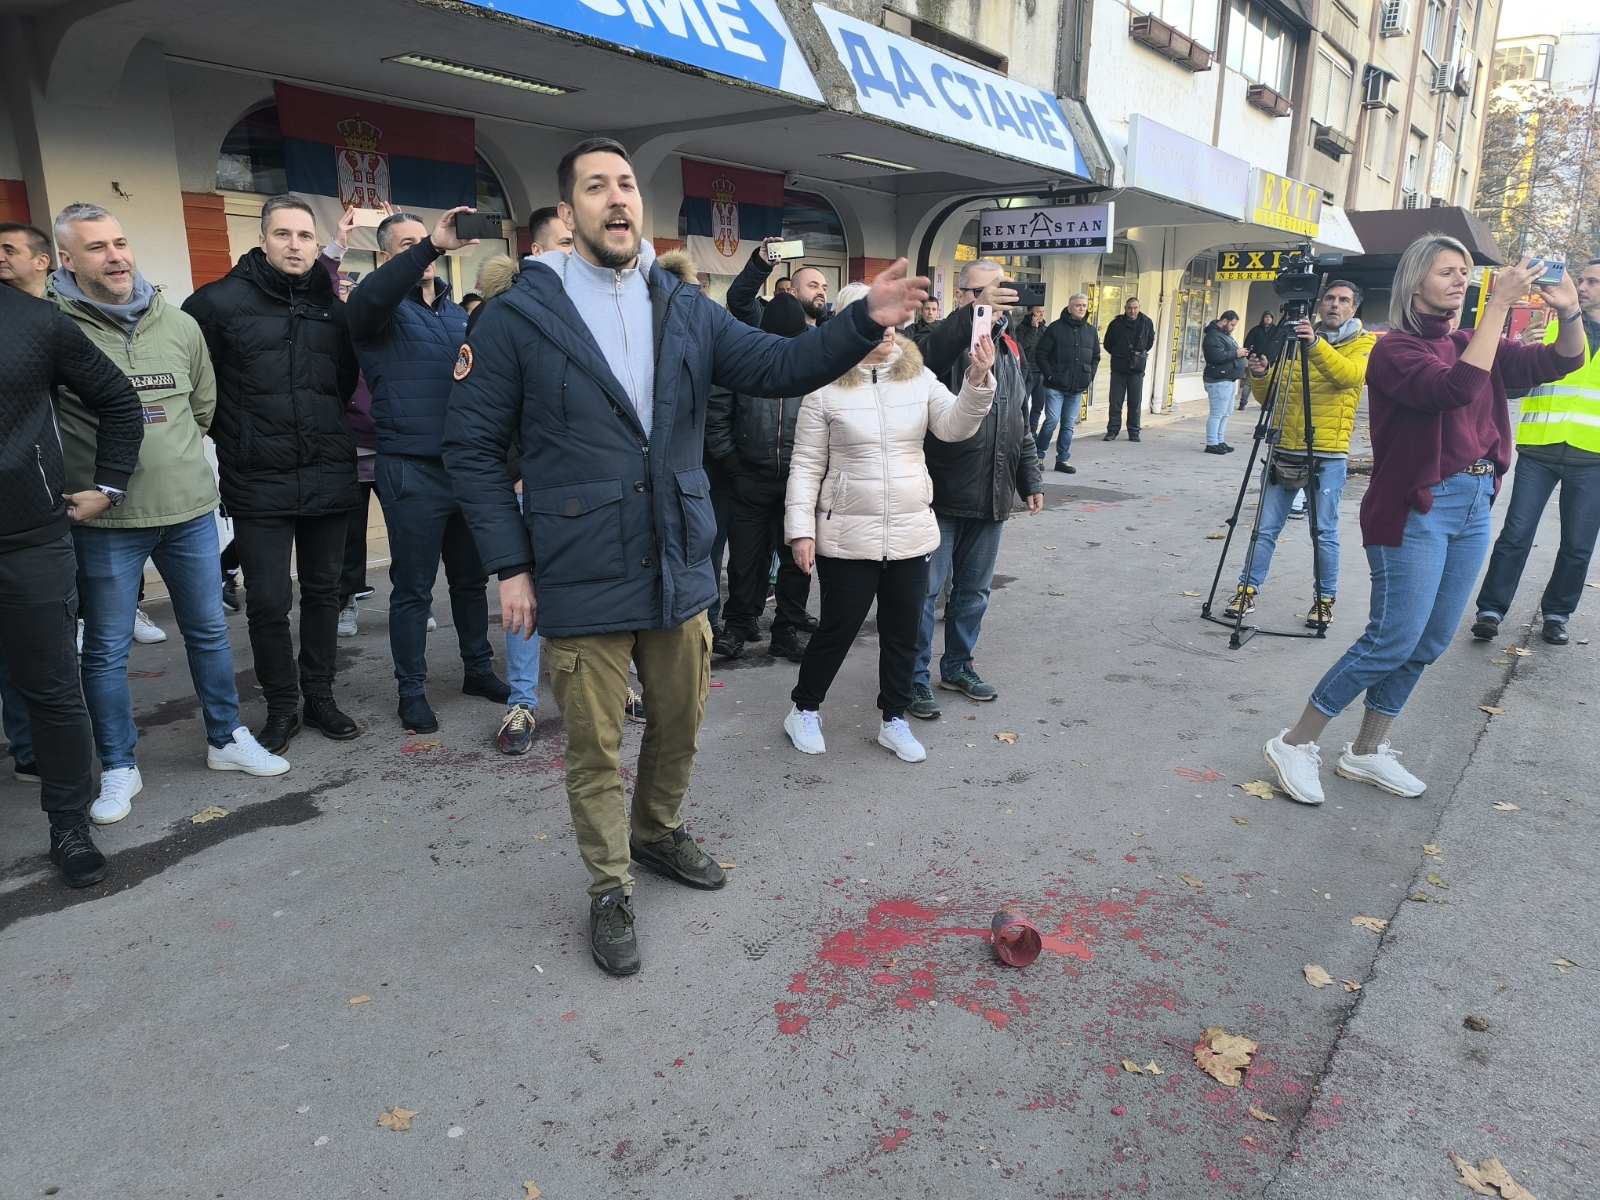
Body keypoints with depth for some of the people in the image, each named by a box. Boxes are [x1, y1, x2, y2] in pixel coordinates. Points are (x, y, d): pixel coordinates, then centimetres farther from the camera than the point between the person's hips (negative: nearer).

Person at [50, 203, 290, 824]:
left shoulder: (179, 325, 6)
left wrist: (171, 457, 12)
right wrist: (96, 475, 0)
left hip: (190, 510, 4)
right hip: (105, 521, -4)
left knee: (209, 631, 14)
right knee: (106, 650, 6)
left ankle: (226, 739, 30)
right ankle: (119, 767, 20)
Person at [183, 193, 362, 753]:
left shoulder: (333, 308, 7)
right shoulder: (219, 301, -4)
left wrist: (328, 429, 11)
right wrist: (230, 436, 3)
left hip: (328, 477, 3)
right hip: (258, 483, -3)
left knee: (322, 592, 12)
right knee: (268, 601, 1)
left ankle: (319, 697, 25)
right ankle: (281, 708, 17)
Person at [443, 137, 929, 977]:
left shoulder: (685, 308, 6)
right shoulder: (519, 315, -6)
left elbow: (777, 366, -3)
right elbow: (472, 446, -5)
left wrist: (865, 322, -19)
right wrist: (509, 566, -9)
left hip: (680, 566, 4)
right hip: (581, 580, -4)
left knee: (681, 724, 19)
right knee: (596, 747, 8)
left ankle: (658, 832, 46)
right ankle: (610, 891, 30)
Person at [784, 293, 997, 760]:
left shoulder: (919, 377, 3)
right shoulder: (826, 389, -6)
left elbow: (955, 427, -9)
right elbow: (807, 465, -5)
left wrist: (978, 380, -25)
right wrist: (801, 530, -10)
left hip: (911, 533, 4)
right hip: (848, 537, -3)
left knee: (903, 632, 13)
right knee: (838, 629, 5)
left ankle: (894, 720, 29)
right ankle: (804, 709, 27)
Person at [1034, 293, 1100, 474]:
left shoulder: (1090, 331, 11)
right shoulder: (1056, 328, -4)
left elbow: (1096, 357, 20)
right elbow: (1042, 354, -3)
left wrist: (1090, 378, 10)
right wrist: (1049, 375, -9)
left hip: (1078, 389, 5)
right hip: (1056, 386, -4)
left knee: (1069, 425, 7)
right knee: (1052, 421, -8)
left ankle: (1063, 460, 14)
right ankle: (1039, 456, 7)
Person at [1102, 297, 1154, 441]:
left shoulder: (1147, 323, 0)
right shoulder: (1116, 323, -3)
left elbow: (1150, 341, 18)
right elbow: (1107, 343, 10)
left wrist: (1141, 353, 11)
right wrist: (1117, 354, 5)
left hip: (1137, 369, 0)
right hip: (1118, 369, 0)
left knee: (1135, 403, 4)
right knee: (1115, 402, 1)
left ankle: (1134, 432, 12)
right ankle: (1112, 430, 8)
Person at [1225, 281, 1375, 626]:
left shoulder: (1363, 343, 3)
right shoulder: (1295, 340, 13)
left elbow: (1350, 375, -20)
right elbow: (1266, 397, 13)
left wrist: (1316, 345, -34)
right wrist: (1260, 375, -9)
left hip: (1328, 455, -3)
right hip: (1284, 450, 3)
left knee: (1325, 533, 3)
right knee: (1266, 527, 4)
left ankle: (1325, 599, 16)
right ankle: (1248, 590, 13)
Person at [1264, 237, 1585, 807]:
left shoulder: (1471, 345, 13)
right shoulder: (1396, 348, -9)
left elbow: (1559, 363, 8)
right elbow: (1454, 389, -26)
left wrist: (1568, 311, -11)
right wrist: (1500, 303, -23)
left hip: (1474, 506, 8)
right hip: (1415, 509, -8)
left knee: (1429, 644, 9)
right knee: (1393, 640, -11)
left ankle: (1367, 751, 21)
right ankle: (1296, 744, 0)